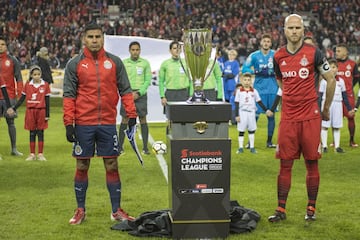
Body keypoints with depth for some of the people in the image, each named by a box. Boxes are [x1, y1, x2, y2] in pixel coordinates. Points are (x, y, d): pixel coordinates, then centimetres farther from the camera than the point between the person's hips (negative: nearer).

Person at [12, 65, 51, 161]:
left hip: (41, 111, -1)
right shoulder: (27, 85, 2)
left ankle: (40, 154, 10)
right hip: (30, 112, 1)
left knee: (40, 133, 4)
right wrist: (14, 108, -2)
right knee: (32, 133, 7)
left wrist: (47, 115, -2)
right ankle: (32, 154, 13)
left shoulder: (45, 85, -2)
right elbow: (22, 99, 7)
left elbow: (47, 101, 0)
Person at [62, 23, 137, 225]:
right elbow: (69, 95, 0)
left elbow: (125, 89, 7)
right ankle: (81, 210, 18)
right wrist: (69, 123, -6)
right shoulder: (74, 64, 1)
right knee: (82, 167, 6)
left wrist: (131, 114, -2)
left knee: (112, 166, 4)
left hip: (108, 123, 1)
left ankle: (116, 210, 13)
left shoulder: (115, 62, 6)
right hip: (83, 124, -1)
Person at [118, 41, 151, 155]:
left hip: (141, 94, 0)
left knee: (143, 120, -1)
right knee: (124, 120, 1)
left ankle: (145, 147, 2)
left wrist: (138, 93, -10)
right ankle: (120, 146, 6)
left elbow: (148, 80, 1)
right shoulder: (124, 63, 5)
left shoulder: (145, 63, 4)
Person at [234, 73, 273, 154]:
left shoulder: (254, 91, 4)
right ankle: (240, 148, 10)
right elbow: (237, 104, 0)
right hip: (242, 112, -2)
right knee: (241, 131, 3)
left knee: (252, 130, 7)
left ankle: (252, 147, 15)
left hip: (251, 112, 2)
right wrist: (236, 115, -5)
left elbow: (259, 102, 8)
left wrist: (266, 110, 1)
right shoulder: (239, 91, 0)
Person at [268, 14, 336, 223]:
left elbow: (331, 80, 4)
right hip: (288, 117, 3)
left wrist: (326, 109, 8)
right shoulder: (278, 56, 6)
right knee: (285, 164, 3)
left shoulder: (314, 53, -5)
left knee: (312, 163, 3)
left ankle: (311, 209, 14)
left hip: (310, 117, -3)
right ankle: (281, 210, 10)